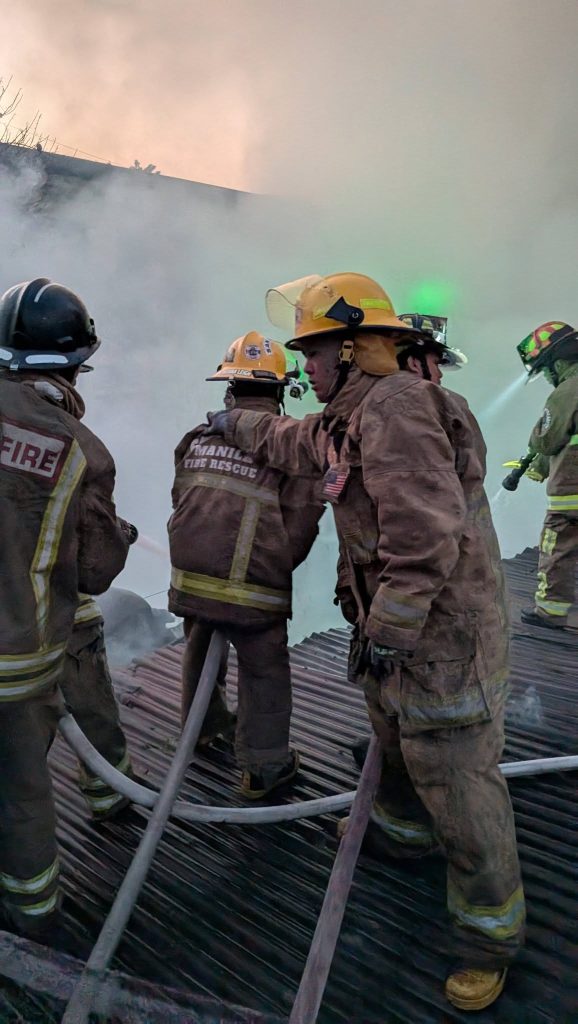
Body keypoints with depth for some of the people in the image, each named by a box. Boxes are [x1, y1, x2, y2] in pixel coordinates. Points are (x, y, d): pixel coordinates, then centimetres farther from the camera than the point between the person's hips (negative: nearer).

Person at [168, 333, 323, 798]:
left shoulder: (199, 438, 4)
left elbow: (182, 505, 11)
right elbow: (299, 525, -11)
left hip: (190, 578, 5)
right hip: (254, 588, -5)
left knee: (201, 654, 27)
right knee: (264, 672, 13)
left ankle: (204, 726, 52)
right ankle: (264, 767, 25)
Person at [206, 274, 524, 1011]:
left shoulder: (396, 407, -24)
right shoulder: (353, 417, 9)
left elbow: (425, 537, -32)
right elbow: (294, 443, 31)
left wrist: (386, 632, -22)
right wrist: (236, 425, 44)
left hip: (445, 632, -10)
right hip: (394, 623, 10)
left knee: (455, 778, 2)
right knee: (395, 737, 28)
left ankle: (490, 934, 23)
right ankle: (403, 832, 54)